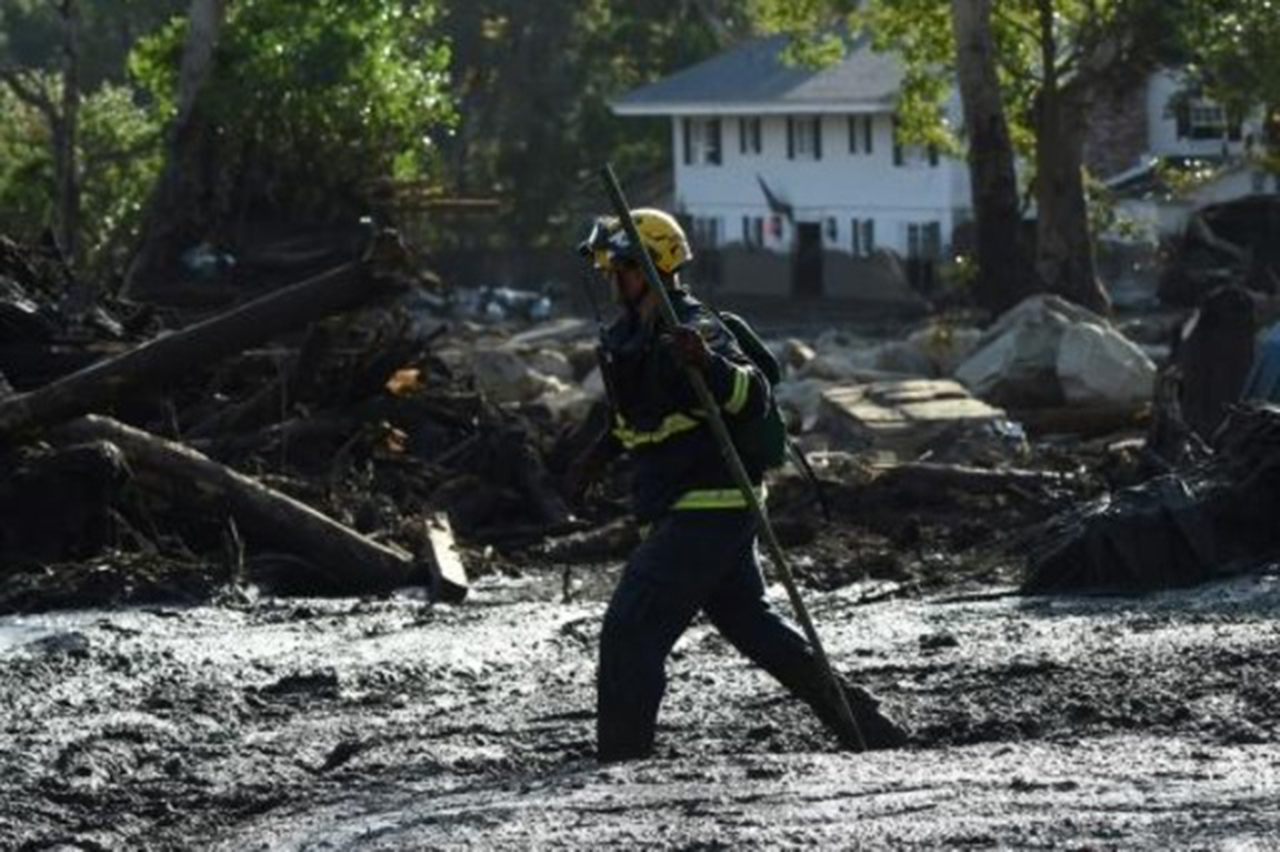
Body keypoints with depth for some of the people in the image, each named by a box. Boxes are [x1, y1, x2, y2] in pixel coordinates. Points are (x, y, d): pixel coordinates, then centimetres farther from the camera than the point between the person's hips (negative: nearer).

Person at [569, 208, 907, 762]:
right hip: (687, 510, 11)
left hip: (706, 506, -11)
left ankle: (621, 760, -12)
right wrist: (601, 453, 24)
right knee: (750, 623, 19)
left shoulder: (690, 330, -17)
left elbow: (753, 397, -29)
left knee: (630, 629, -14)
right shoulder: (630, 336, 13)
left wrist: (707, 362, -45)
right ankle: (860, 723, 27)